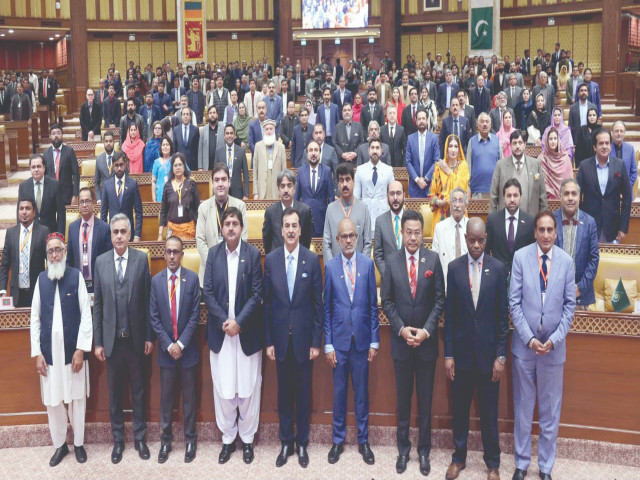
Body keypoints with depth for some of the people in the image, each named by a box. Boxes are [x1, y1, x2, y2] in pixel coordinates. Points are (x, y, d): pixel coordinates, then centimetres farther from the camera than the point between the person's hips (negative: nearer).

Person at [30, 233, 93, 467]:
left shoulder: (76, 276, -4)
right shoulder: (41, 279, 4)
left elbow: (86, 314, -5)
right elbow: (35, 317, 5)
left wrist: (81, 349, -10)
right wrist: (37, 353, -1)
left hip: (73, 349, -2)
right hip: (49, 350, 2)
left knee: (77, 398, 8)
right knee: (52, 400, 7)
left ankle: (79, 444, 23)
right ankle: (60, 444, 23)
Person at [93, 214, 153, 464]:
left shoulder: (141, 259, -4)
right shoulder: (100, 262, 0)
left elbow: (148, 300, -3)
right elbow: (97, 304, 2)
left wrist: (149, 336, -4)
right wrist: (97, 341, 1)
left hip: (135, 338, -1)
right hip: (111, 339, 1)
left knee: (138, 390, 11)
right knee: (114, 391, 11)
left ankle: (140, 437, 23)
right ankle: (118, 439, 24)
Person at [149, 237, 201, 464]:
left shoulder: (192, 278, -4)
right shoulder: (156, 281, 0)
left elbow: (195, 315, -6)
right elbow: (154, 318, -1)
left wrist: (181, 343, -11)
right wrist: (168, 344, -9)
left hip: (187, 348, -1)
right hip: (166, 349, 1)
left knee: (189, 396, 8)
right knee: (166, 396, 9)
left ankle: (190, 439, 19)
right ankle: (165, 440, 20)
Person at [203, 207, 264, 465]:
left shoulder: (253, 253, -4)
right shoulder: (213, 253, 2)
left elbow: (257, 293, -6)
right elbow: (208, 292, 0)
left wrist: (239, 322, -13)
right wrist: (224, 321, -11)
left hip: (247, 331, -1)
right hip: (220, 331, 1)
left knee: (248, 386, 5)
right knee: (223, 388, 5)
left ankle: (247, 439, 19)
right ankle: (228, 438, 19)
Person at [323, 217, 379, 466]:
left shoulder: (367, 263, -1)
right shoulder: (330, 266, -3)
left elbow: (373, 304, 2)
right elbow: (326, 308, 0)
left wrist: (374, 341, 0)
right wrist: (328, 344, -2)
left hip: (362, 339, 1)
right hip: (339, 339, 0)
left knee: (362, 392, 9)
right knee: (339, 392, 9)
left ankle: (363, 441, 22)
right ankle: (338, 440, 23)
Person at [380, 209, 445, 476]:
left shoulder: (433, 260, -4)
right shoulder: (392, 262, -1)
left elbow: (439, 299, -3)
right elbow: (386, 301, 1)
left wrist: (426, 331, -11)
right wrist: (401, 329, -10)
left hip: (426, 341, -1)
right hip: (401, 341, 1)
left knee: (425, 399, 8)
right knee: (403, 398, 10)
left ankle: (424, 450, 21)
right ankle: (403, 448, 23)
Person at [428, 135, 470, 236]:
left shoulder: (463, 166, 5)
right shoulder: (439, 166, 4)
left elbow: (461, 186, -10)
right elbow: (431, 193, 6)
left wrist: (448, 171, -4)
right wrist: (438, 202, -12)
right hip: (442, 213, 0)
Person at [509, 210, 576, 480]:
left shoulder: (566, 261, -5)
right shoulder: (520, 257, -6)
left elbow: (569, 304, 0)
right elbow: (514, 301, -4)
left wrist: (555, 339, -9)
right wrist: (529, 338, -10)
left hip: (554, 346, 0)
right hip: (524, 344, 0)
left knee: (550, 410, 9)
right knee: (522, 407, 11)